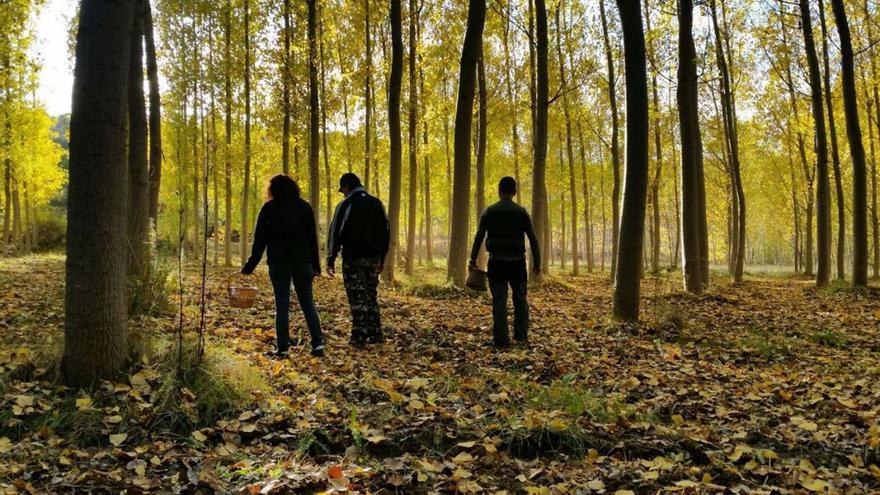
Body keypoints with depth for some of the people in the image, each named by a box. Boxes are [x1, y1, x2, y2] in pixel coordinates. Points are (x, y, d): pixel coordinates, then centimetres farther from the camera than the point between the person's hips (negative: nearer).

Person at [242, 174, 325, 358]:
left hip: (278, 262, -2)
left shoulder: (269, 208, 0)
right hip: (302, 260, 2)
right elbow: (312, 238, 8)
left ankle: (282, 347, 3)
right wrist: (316, 264, 13)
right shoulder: (304, 206, 7)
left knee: (282, 305, 3)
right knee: (308, 303, 7)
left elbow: (260, 239, -2)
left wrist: (250, 266, 3)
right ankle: (318, 343, -2)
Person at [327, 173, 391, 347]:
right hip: (374, 257, 5)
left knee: (357, 298, -1)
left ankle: (359, 337, 0)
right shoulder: (376, 204, 9)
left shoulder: (345, 205, -6)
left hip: (353, 258, -5)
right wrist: (382, 257, 18)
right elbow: (385, 232, 12)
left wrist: (331, 259, -6)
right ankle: (375, 334, 15)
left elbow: (335, 233, -9)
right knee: (371, 296, 14)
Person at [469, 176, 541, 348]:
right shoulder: (522, 212, 1)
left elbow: (478, 238, 1)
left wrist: (473, 260, 9)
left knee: (499, 300, 1)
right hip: (517, 263, 0)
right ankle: (521, 335, 10)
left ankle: (501, 340, 0)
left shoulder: (489, 212, 1)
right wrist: (537, 263, 6)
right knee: (520, 299, 13)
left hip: (497, 263, 0)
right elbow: (533, 239, 0)